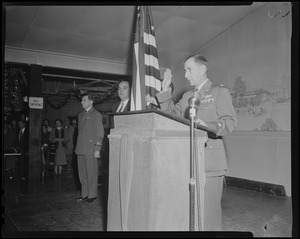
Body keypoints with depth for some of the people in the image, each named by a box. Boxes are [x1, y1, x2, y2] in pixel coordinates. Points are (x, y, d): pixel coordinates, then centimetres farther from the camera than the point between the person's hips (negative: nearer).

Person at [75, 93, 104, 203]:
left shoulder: (96, 114, -3)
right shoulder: (80, 114, 20)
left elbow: (99, 132, -7)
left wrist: (97, 149, -13)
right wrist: (78, 147, 13)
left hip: (90, 148, -7)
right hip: (81, 148, 7)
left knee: (91, 172, 0)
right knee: (82, 173, 10)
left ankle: (92, 195, 9)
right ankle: (85, 194, 20)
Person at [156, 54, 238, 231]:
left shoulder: (220, 92, 0)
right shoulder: (187, 96, 20)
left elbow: (231, 122, -10)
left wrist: (208, 126, -29)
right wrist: (165, 90, 6)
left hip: (210, 161, -6)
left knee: (208, 209, -3)